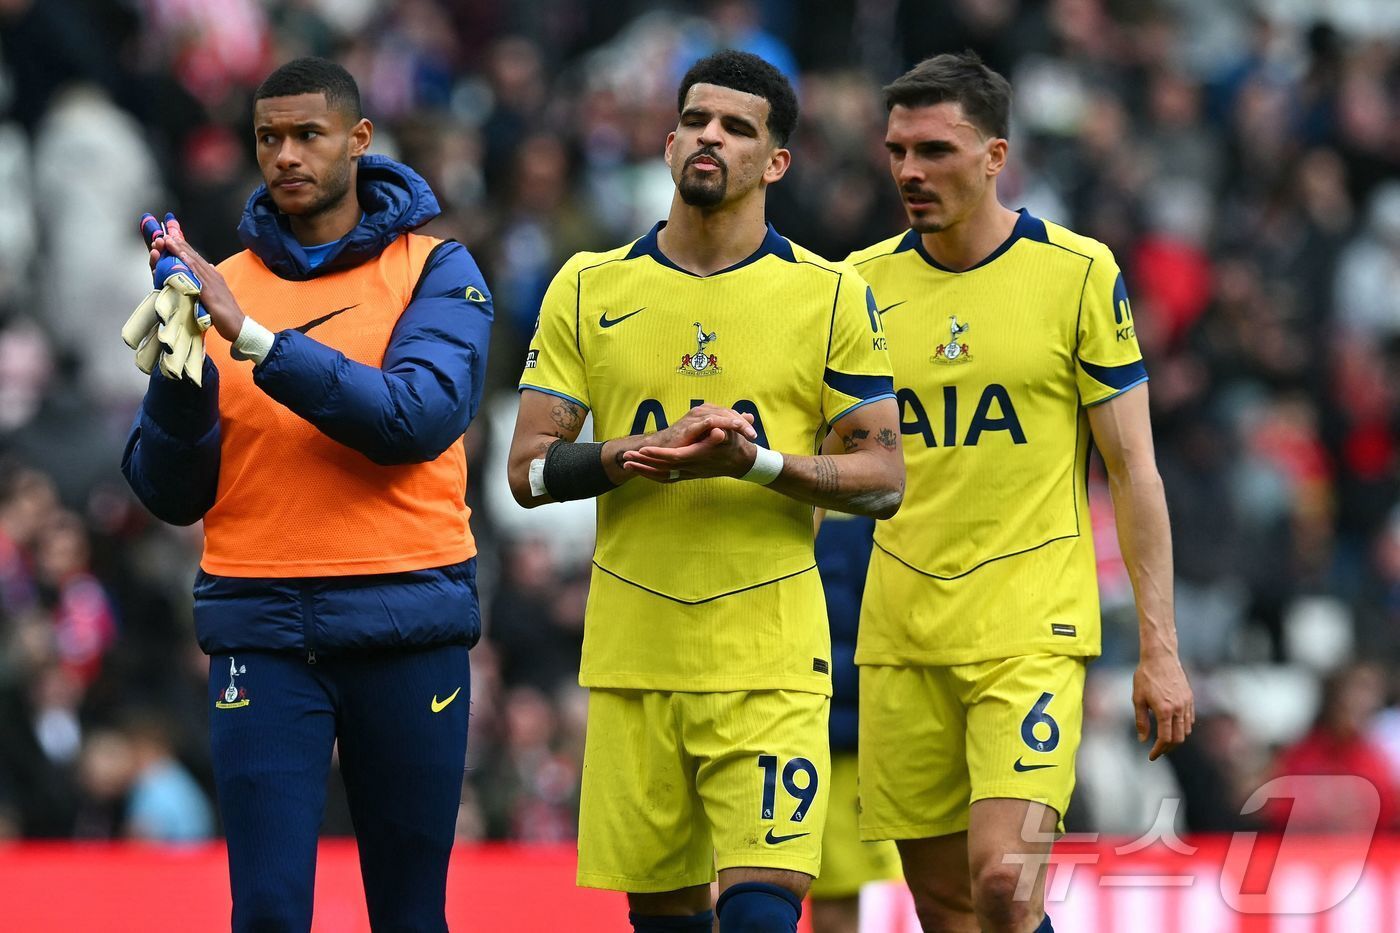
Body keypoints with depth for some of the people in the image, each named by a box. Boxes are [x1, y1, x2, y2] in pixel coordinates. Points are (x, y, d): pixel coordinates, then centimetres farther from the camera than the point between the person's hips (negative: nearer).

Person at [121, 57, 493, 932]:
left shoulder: (434, 271, 4)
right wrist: (179, 372, -12)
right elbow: (171, 494, 6)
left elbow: (417, 419, -15)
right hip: (263, 630, 1)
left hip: (405, 625, -1)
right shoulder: (222, 286, 10)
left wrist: (255, 338, -18)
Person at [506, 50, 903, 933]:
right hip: (631, 654, 3)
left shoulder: (830, 295, 2)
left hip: (770, 658, -3)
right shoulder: (589, 288, 8)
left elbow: (883, 478, 0)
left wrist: (759, 462, -17)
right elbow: (529, 469, 6)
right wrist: (624, 458, -14)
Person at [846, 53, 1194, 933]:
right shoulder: (862, 283, 6)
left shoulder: (1079, 272, -3)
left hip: (1032, 628, -4)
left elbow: (1134, 469, -1)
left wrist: (1160, 649, -5)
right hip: (901, 633, 4)